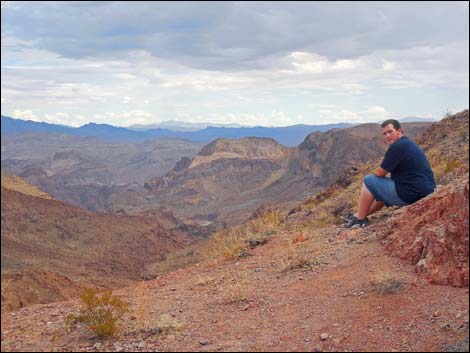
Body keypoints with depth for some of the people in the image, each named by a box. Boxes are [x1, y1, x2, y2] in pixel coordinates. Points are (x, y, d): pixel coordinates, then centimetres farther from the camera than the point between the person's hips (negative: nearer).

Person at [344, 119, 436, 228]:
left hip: (410, 193, -10)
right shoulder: (409, 143, 15)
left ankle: (360, 219, 10)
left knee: (369, 180, 1)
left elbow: (380, 173, -11)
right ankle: (360, 215, 37)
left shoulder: (397, 146, -16)